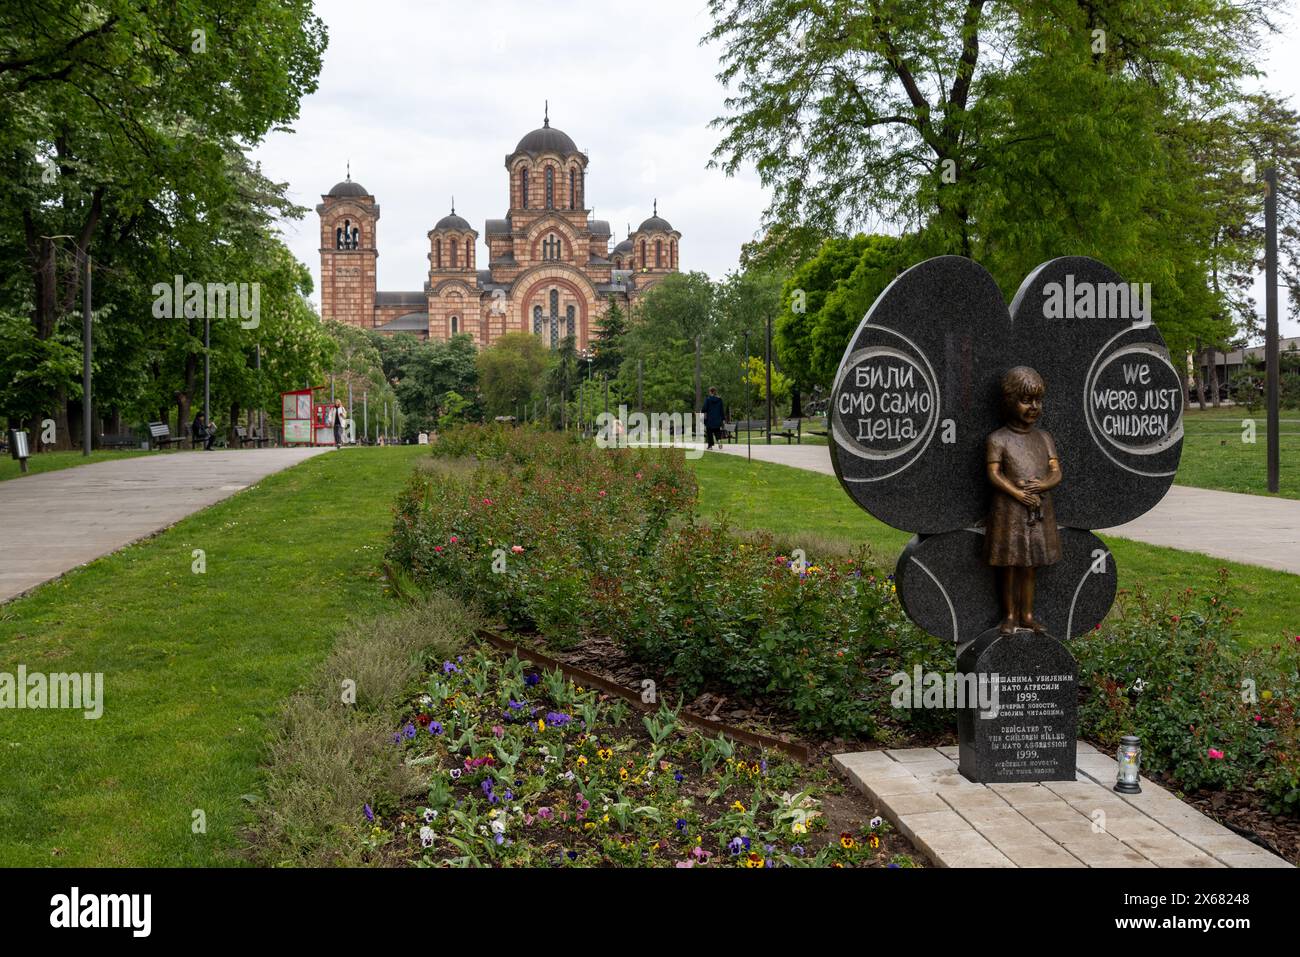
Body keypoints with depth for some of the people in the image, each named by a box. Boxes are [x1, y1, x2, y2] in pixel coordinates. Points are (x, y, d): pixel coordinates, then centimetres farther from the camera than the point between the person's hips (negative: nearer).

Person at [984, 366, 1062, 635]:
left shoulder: (1044, 438, 9)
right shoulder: (998, 439, -5)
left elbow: (1057, 473, 4)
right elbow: (994, 474, -11)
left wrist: (1043, 484, -17)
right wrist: (1019, 494, -20)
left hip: (1039, 509, 4)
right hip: (1009, 510, -4)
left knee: (1030, 566, 10)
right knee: (1009, 566, 3)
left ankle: (1027, 614, 20)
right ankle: (1010, 615, 14)